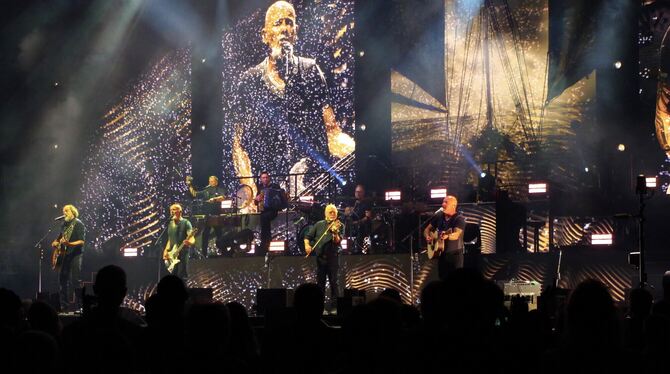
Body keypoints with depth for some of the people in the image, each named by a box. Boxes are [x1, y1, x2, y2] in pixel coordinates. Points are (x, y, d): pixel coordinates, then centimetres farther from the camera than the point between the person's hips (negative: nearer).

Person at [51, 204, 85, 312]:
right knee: (62, 279, 6)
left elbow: (82, 242, -15)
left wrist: (69, 244, -28)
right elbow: (60, 237, 31)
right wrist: (56, 242, 9)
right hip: (64, 255, 8)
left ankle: (72, 305, -9)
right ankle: (64, 305, 12)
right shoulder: (65, 224, 17)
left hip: (75, 255, -8)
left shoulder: (78, 224, -6)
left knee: (73, 281, -10)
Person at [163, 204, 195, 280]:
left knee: (182, 278, -11)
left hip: (182, 254, -7)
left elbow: (192, 238, -15)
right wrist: (166, 250, 8)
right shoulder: (170, 224, 16)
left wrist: (189, 242, -38)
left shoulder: (186, 223, -5)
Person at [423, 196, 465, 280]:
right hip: (441, 254, 6)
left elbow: (456, 235, -26)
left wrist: (447, 236, -47)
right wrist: (428, 237, -8)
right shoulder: (438, 216, 7)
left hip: (455, 254, -6)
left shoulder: (459, 219, -11)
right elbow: (427, 229, 15)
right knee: (443, 279, 7)